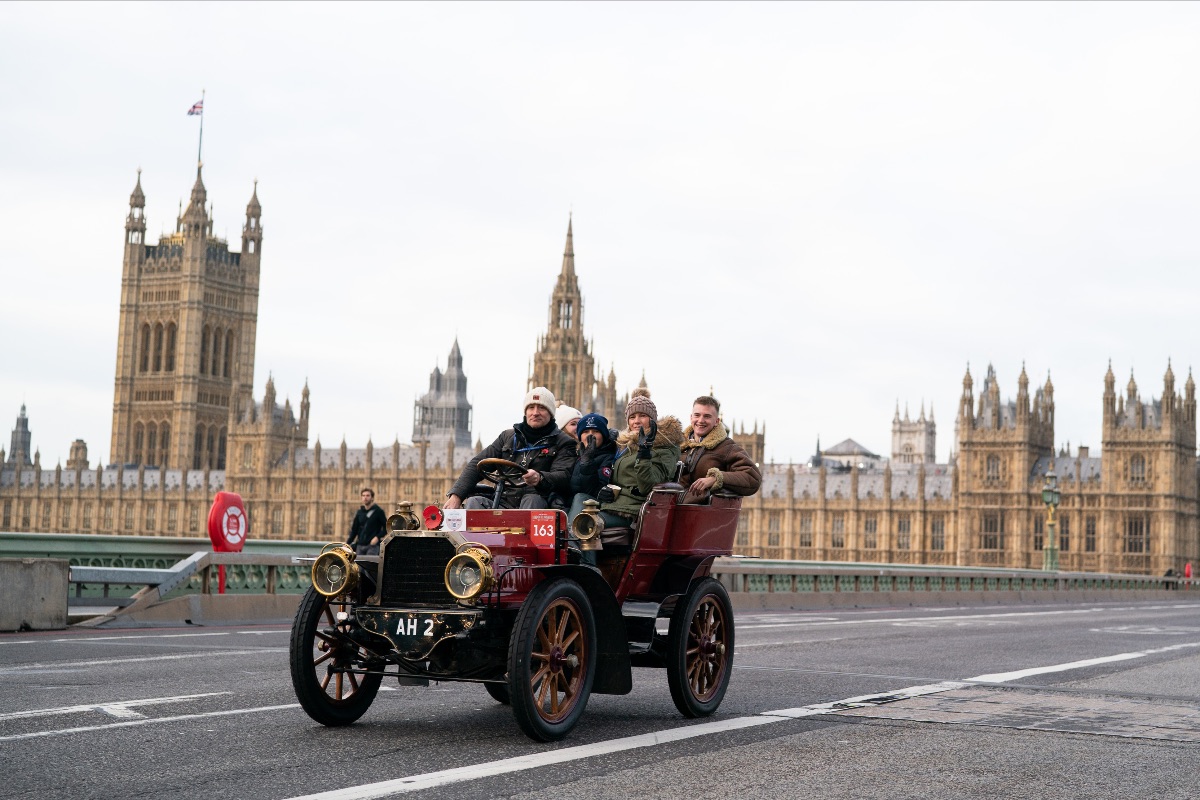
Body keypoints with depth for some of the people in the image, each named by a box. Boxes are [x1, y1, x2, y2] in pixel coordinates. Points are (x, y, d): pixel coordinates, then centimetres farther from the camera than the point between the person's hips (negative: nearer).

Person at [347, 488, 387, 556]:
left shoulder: (378, 511, 0)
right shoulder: (359, 513, 14)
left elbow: (386, 527, -2)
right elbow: (354, 530, 17)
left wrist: (378, 537, -15)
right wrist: (348, 543, 7)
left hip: (372, 545, -5)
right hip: (360, 545, 5)